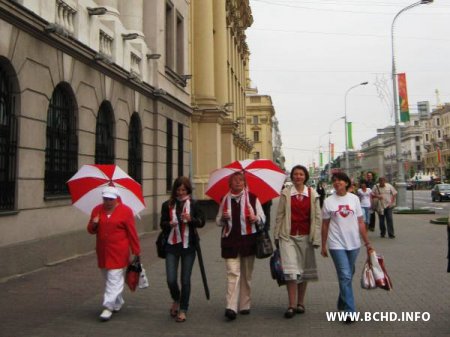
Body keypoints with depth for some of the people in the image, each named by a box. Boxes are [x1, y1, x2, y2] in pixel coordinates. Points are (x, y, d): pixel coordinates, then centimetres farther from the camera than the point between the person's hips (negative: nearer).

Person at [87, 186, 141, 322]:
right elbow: (91, 230, 12)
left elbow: (132, 232, -5)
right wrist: (93, 224, -11)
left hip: (118, 252, -5)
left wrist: (136, 251, -5)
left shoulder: (125, 211, -7)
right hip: (102, 251, 5)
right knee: (108, 278, 14)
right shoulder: (97, 210, 6)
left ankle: (109, 307, -1)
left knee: (114, 279, -6)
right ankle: (118, 303, 31)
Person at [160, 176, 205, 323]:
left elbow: (202, 222, 0)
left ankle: (183, 310, 19)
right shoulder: (167, 205, 3)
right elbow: (162, 224, 6)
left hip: (188, 245, 0)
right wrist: (169, 224, -17)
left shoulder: (193, 205, 2)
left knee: (185, 279, 3)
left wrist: (191, 219, -20)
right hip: (172, 245, 1)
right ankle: (176, 300, 29)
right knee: (171, 280, -3)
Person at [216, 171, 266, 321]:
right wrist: (223, 218, -4)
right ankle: (231, 307, -12)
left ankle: (245, 305, 20)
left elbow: (262, 218, 7)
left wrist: (256, 218, -15)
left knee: (246, 274, 8)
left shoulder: (252, 198, 4)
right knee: (232, 273, -9)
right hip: (230, 240, 0)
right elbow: (218, 221, 18)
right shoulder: (225, 199, 10)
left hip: (248, 240, 0)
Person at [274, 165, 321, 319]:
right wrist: (277, 235, 0)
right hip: (288, 236, -1)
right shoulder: (285, 193, 2)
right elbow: (279, 215, 3)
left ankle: (300, 302, 23)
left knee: (304, 269, 10)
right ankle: (292, 305, -3)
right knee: (290, 269, -9)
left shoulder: (313, 194, 3)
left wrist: (316, 238, -3)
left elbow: (317, 217, 3)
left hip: (305, 236, 2)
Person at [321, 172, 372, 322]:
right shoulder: (328, 201, -1)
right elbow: (325, 225, 5)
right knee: (345, 276, -8)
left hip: (354, 243, 3)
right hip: (337, 244, -2)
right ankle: (350, 311, -3)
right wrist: (323, 245, 6)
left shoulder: (354, 198, 3)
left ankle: (342, 304, 33)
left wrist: (367, 242, 3)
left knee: (348, 275, 13)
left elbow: (360, 222, 5)